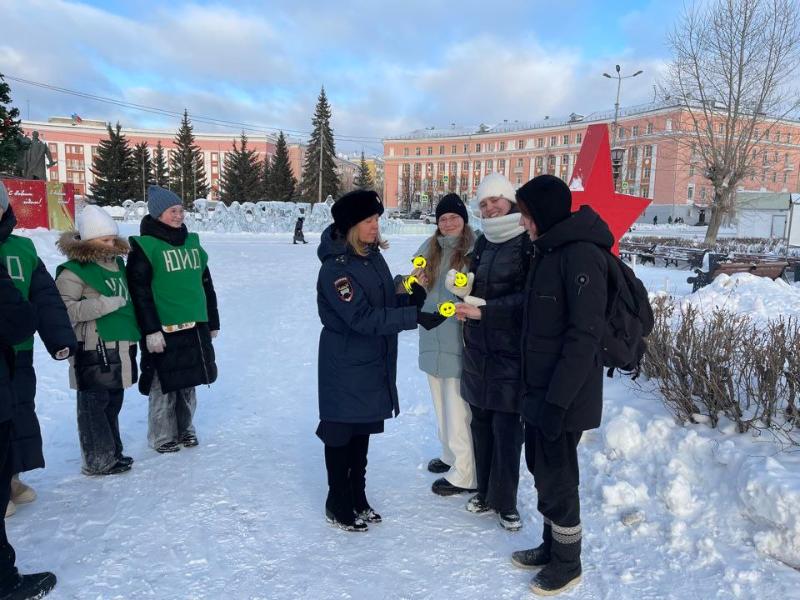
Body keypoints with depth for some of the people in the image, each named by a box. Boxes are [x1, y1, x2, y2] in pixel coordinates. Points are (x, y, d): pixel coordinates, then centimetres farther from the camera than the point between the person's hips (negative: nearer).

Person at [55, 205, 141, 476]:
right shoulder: (73, 271, -11)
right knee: (94, 403, -1)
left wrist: (133, 331, 18)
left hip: (120, 346, 8)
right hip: (94, 350, -8)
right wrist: (107, 303, -22)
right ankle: (97, 460, 9)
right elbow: (65, 310, -20)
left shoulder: (117, 263, 13)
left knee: (113, 402, 18)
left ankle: (113, 452, 30)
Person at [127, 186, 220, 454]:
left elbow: (206, 284, 17)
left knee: (188, 382, 15)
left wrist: (213, 321, 17)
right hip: (164, 329, -6)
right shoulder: (144, 246, -7)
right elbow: (139, 292, -12)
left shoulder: (192, 241, 12)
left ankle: (185, 429, 31)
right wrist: (150, 330, -16)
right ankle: (162, 436, 19)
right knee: (164, 384, 3)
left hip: (195, 326, 6)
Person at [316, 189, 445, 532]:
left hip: (374, 363, 8)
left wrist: (410, 299, -10)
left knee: (363, 431, 18)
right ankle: (338, 505, 24)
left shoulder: (374, 257, 5)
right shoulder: (335, 268, -20)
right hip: (345, 368, -7)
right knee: (341, 434, 7)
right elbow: (363, 318, -27)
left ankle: (358, 498, 34)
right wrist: (415, 317, -31)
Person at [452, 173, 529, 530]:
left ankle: (505, 502, 17)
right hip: (478, 350, 7)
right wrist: (462, 289, -2)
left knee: (506, 430, 0)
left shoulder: (528, 243, -9)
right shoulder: (483, 242, 12)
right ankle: (486, 493, 30)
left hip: (510, 353, -6)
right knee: (481, 424, 14)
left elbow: (528, 299, -16)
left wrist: (483, 311, -19)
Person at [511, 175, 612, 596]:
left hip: (563, 395, -9)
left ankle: (567, 563, 26)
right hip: (539, 388, 9)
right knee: (542, 470, 20)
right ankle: (551, 546, 38)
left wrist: (557, 400, -23)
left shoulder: (581, 254, -19)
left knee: (558, 478, 6)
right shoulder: (548, 250, 11)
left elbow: (584, 336, -23)